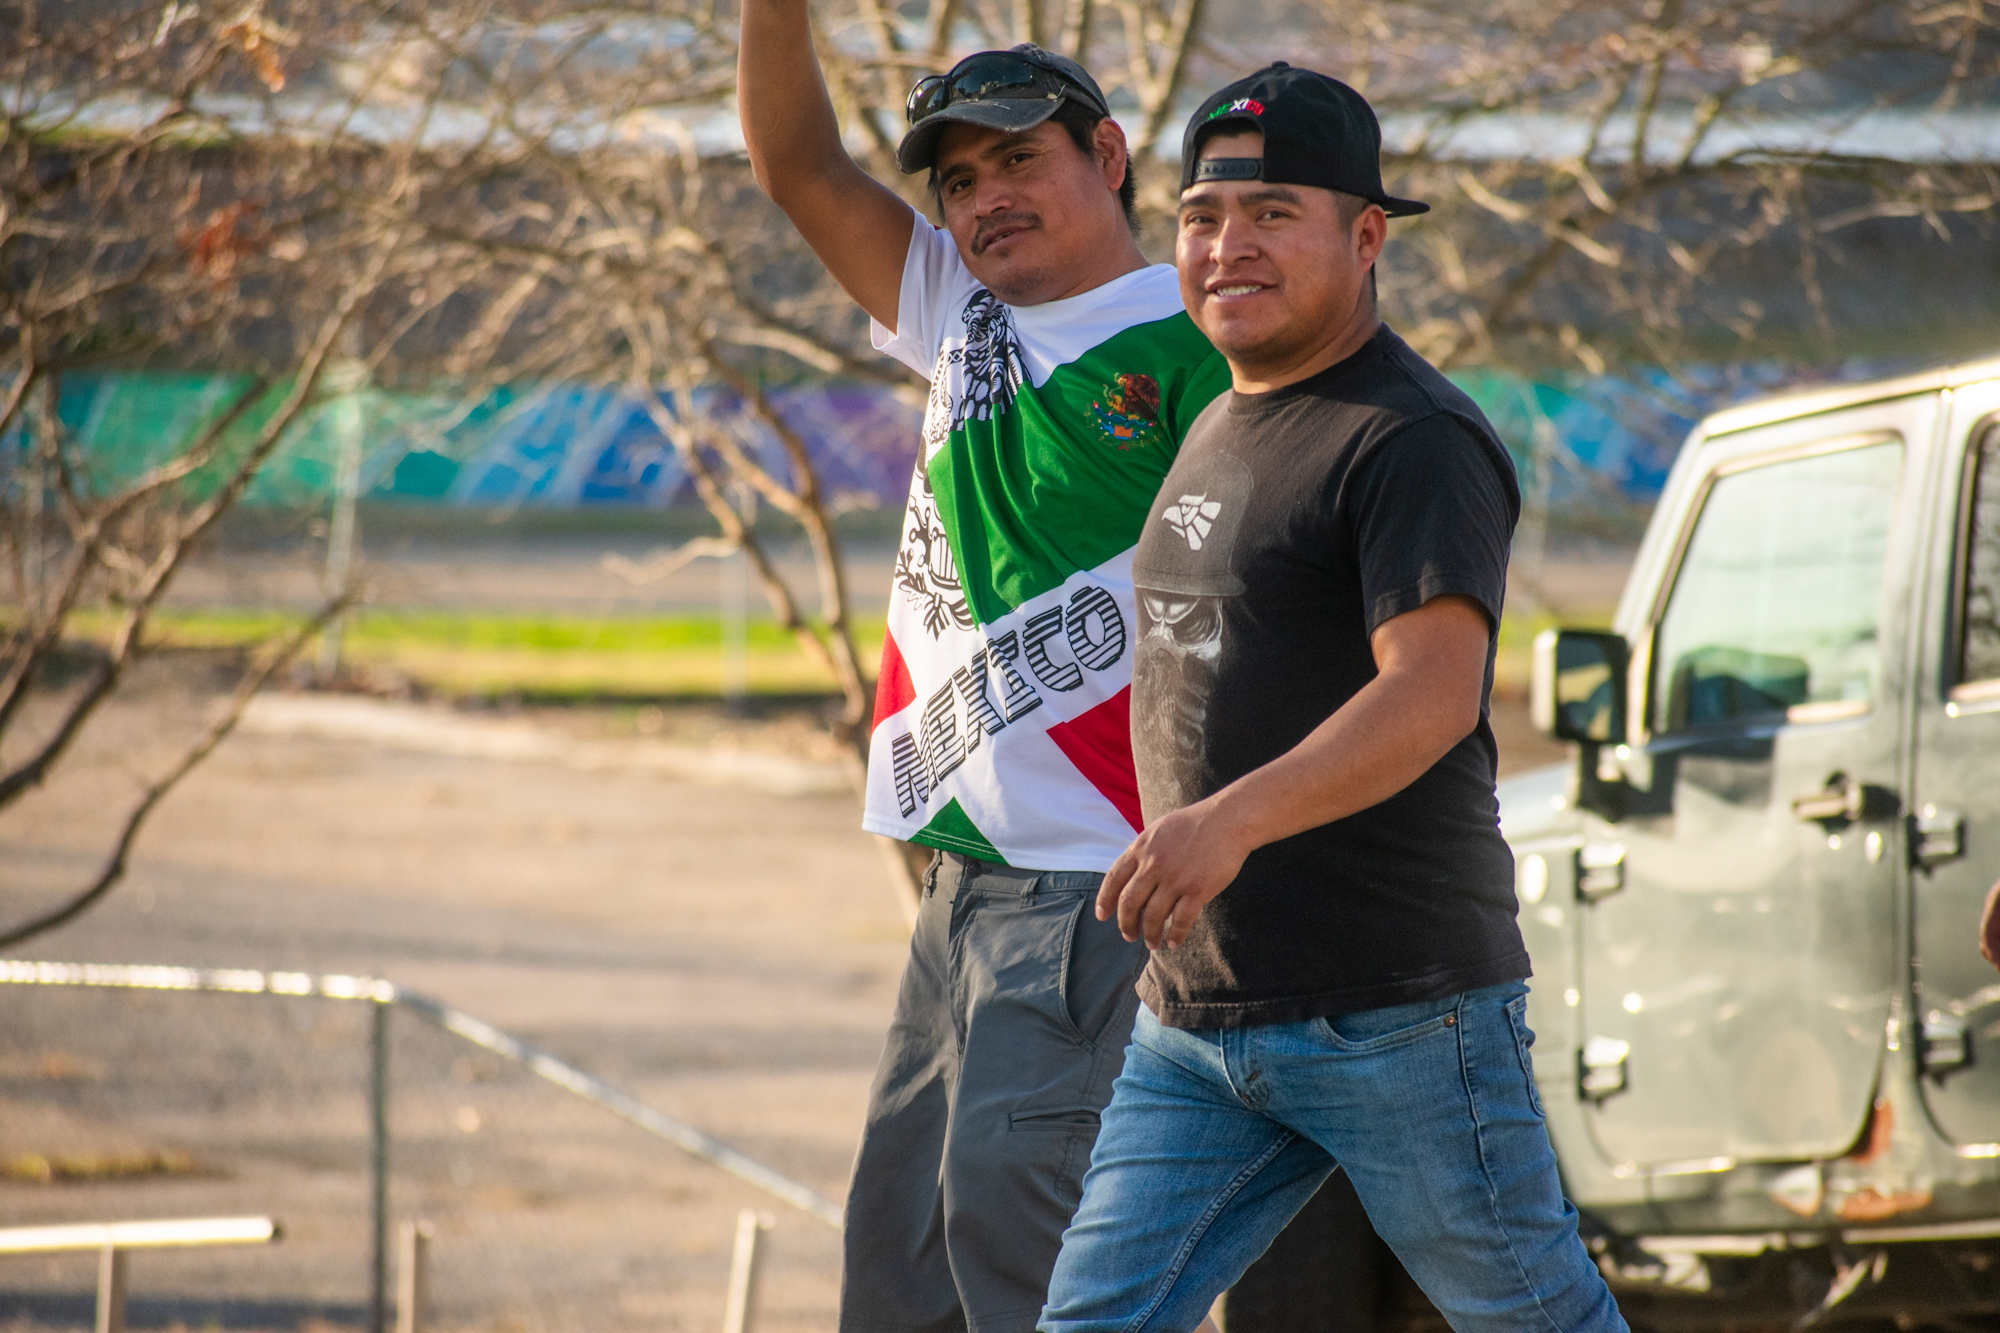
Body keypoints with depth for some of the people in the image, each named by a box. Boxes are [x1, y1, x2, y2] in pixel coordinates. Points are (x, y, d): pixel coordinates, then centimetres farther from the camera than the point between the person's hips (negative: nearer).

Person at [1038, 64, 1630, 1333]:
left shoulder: (1413, 441, -11)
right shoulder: (1219, 428, 19)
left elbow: (1434, 693, -24)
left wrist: (1232, 820, -37)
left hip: (1399, 1017, -8)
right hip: (1196, 1025, 8)